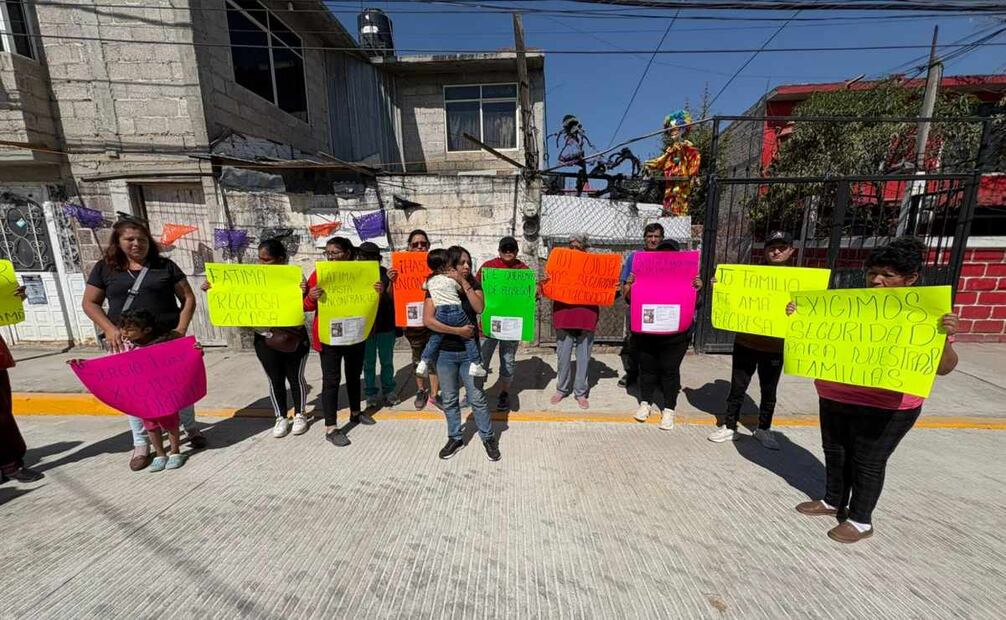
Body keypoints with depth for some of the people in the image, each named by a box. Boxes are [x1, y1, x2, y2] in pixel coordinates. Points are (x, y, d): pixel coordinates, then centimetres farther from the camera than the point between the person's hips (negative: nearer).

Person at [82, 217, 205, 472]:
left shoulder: (165, 266, 4)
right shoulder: (104, 268, 7)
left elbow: (188, 297, 4)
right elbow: (89, 303, 8)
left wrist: (181, 328, -9)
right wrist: (110, 329, -9)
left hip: (167, 338, -1)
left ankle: (191, 429, 27)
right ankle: (141, 444, 20)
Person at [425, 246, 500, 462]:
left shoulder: (473, 284, 1)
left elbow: (480, 308, -17)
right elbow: (428, 320, -16)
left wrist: (464, 284, -17)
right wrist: (458, 330, -18)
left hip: (469, 351, 0)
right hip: (445, 353, 0)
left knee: (477, 398, 6)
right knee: (449, 400, 13)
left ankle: (488, 438, 24)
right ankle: (455, 438, 32)